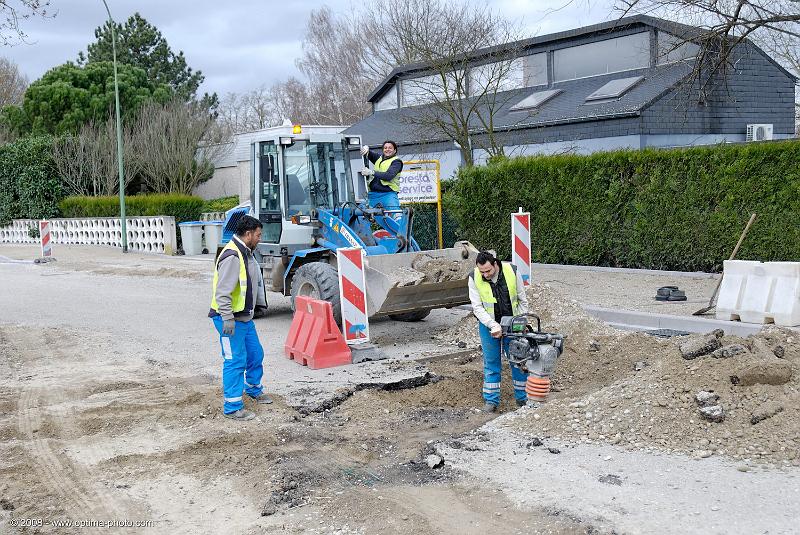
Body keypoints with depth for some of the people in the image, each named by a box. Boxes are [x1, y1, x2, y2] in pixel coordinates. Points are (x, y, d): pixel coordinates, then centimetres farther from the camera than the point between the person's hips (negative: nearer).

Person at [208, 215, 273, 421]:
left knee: (255, 354, 20)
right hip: (230, 319, -10)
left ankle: (254, 389, 42)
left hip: (244, 317, 10)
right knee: (235, 361, -6)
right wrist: (227, 319, -30)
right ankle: (232, 407, 2)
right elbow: (223, 291, -27)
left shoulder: (246, 253, 13)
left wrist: (259, 304, 30)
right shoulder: (232, 256, -21)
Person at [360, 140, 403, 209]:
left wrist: (371, 172, -20)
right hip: (373, 194, 6)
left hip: (388, 194, -6)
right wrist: (366, 149, 2)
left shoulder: (396, 161, 0)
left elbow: (389, 176, -15)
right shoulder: (379, 157, 20)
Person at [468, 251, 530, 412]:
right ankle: (491, 400, 13)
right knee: (491, 363, 3)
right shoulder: (474, 279, -17)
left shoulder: (512, 272, -15)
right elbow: (477, 308, -16)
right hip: (488, 324, -1)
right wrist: (493, 326, -26)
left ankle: (522, 398, 19)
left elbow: (522, 300, -3)